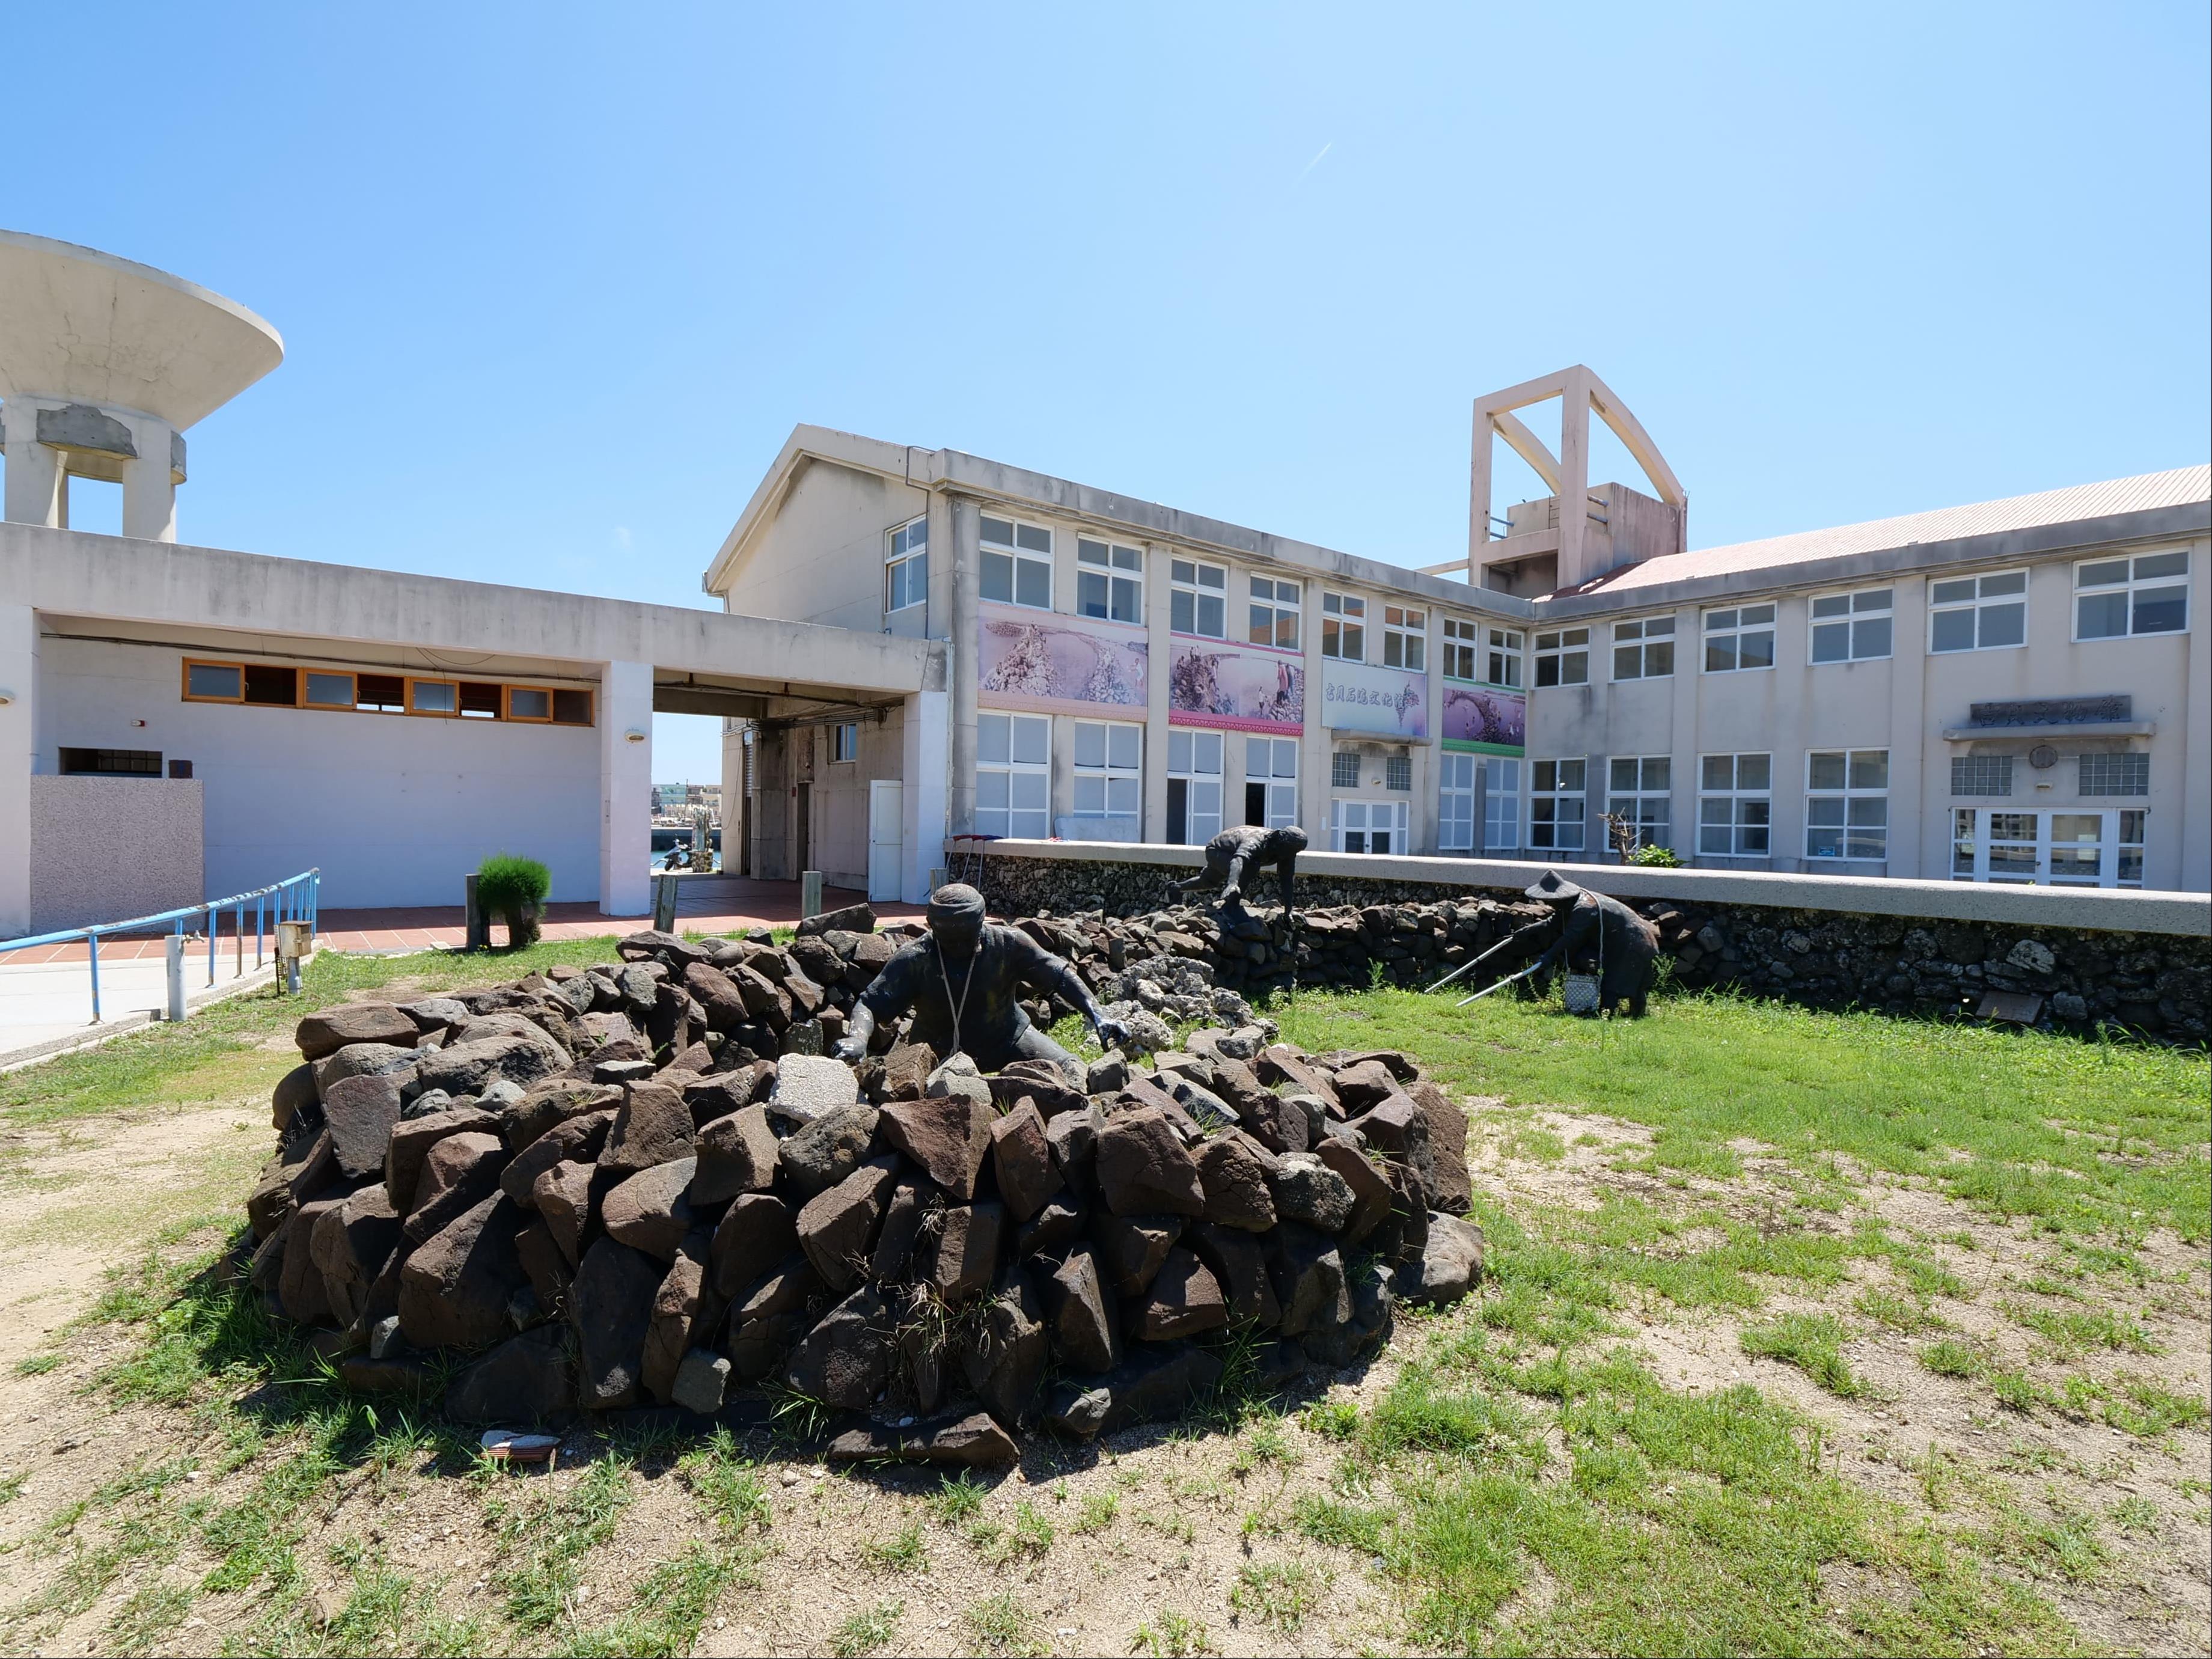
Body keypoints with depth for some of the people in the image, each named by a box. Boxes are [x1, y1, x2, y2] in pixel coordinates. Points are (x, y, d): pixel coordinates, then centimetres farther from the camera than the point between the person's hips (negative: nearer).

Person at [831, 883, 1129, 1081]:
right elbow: (871, 1003, -21)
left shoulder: (1008, 944, -18)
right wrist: (856, 1038, -43)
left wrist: (1097, 1015, -25)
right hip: (939, 1050, 0)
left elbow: (1059, 976, -14)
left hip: (1005, 1038, 0)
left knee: (1073, 1071, -12)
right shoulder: (913, 959, -19)